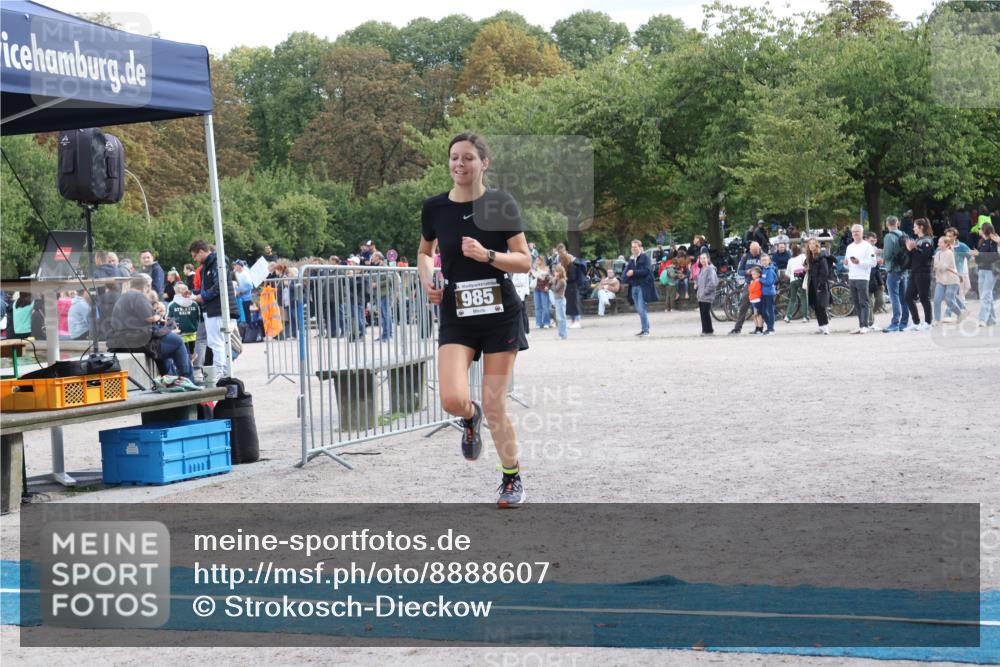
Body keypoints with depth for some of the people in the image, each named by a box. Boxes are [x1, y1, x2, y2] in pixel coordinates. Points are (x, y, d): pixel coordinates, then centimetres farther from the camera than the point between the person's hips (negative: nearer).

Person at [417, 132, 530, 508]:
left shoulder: (501, 204, -6)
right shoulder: (435, 207, 0)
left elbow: (525, 261, -7)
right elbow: (424, 252, 19)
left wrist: (487, 255, -23)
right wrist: (427, 279, -1)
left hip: (500, 316, -1)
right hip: (456, 318, 2)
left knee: (495, 407, 0)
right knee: (453, 399, -18)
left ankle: (512, 477, 22)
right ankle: (471, 418, 21)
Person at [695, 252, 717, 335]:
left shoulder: (710, 269, -10)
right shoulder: (701, 270, 16)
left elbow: (713, 282, -19)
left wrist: (706, 291, -17)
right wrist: (696, 284, 10)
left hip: (707, 296, -8)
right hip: (700, 296, 8)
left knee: (705, 313, -9)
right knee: (702, 313, 8)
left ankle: (708, 330, -2)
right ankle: (705, 330, 13)